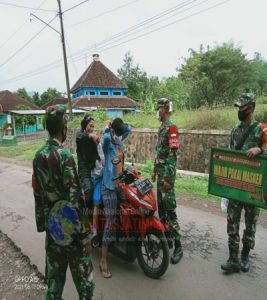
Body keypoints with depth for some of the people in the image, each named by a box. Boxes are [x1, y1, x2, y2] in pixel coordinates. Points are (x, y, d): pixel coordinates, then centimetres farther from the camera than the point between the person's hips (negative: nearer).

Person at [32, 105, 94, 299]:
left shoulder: (38, 156, 1)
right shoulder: (64, 156, -23)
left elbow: (37, 194, 8)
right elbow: (74, 200, -22)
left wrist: (42, 223, 19)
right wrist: (85, 236, -14)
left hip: (51, 225, 7)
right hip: (70, 227, -7)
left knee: (54, 273, 22)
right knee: (82, 276, 10)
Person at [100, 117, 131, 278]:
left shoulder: (120, 141, 9)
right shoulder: (107, 143, -12)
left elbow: (129, 129, 18)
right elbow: (106, 138, -36)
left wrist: (120, 122, 5)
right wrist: (107, 127, -17)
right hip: (109, 186, -8)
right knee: (110, 221, -10)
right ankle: (103, 261, -2)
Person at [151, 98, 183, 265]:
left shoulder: (171, 127, -13)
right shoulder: (162, 127, 17)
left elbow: (173, 154, -20)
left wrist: (167, 177, -22)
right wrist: (155, 171, 21)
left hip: (167, 173, -10)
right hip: (160, 171, 10)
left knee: (170, 209, -7)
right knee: (161, 206, 15)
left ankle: (178, 247, 3)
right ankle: (167, 237, 28)